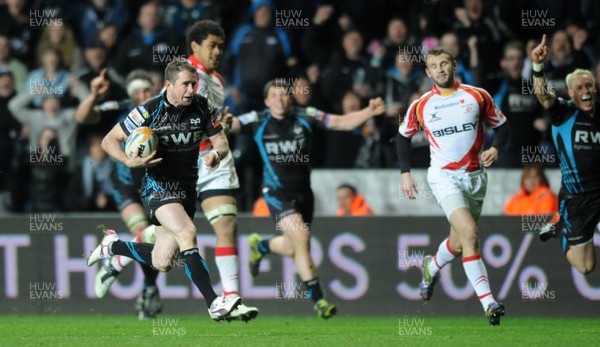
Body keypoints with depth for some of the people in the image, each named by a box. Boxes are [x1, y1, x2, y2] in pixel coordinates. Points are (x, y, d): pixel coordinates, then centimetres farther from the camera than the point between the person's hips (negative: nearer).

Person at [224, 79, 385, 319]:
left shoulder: (305, 117, -4)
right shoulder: (257, 121, -7)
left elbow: (342, 122, -8)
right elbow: (233, 125, -19)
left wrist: (369, 112, -23)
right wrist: (225, 122, -44)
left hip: (303, 191, 4)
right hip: (277, 193, -4)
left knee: (294, 248, 15)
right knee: (300, 237, -22)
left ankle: (260, 246, 49)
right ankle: (318, 299, -15)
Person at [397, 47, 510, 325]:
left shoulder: (478, 97, 0)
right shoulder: (420, 106, 0)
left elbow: (501, 125, 10)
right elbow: (403, 135, 15)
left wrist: (495, 149, -9)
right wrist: (405, 172, 8)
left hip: (475, 176, 3)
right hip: (444, 176, -3)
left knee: (459, 242, 11)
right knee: (469, 233, -23)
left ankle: (432, 268, 48)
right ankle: (488, 303, -26)